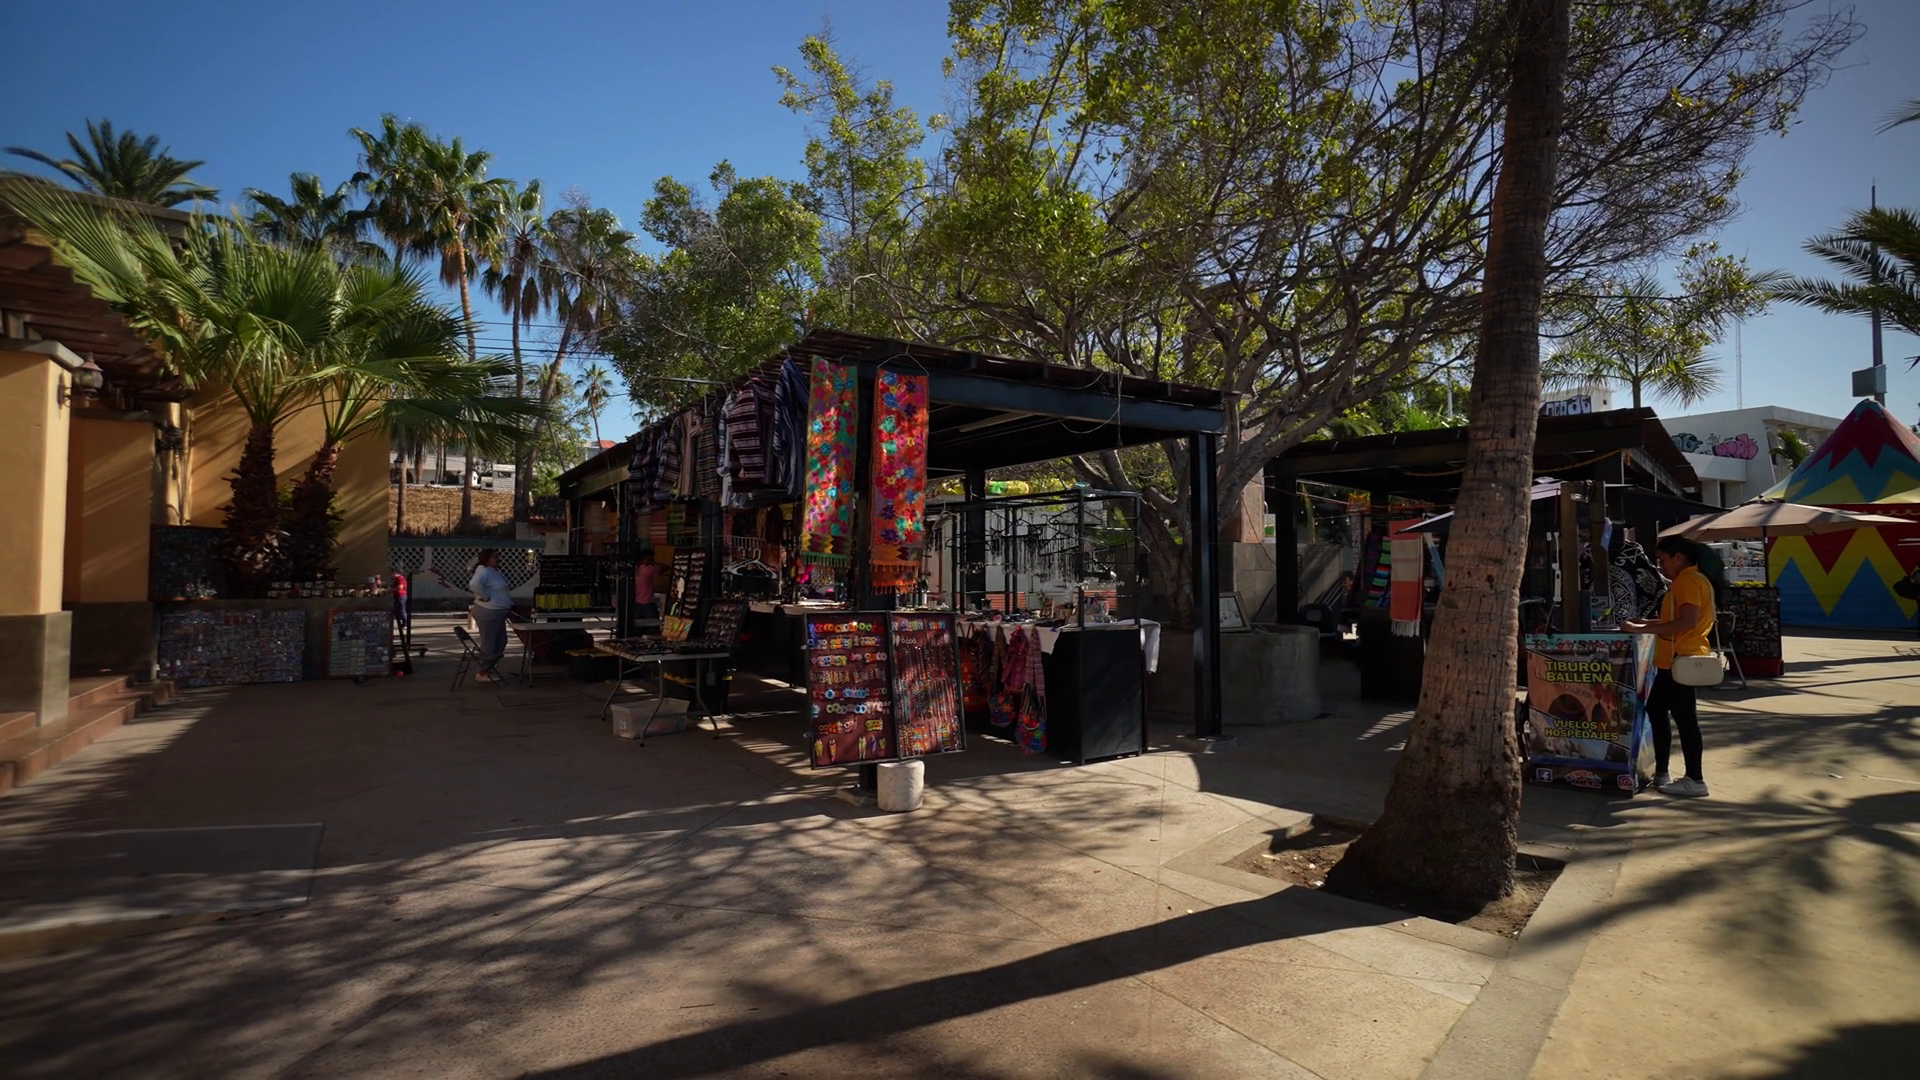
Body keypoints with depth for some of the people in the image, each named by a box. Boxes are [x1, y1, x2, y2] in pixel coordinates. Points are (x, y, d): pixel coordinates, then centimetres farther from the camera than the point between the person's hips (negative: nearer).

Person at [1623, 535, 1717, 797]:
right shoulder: (1684, 581, 18)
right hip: (1674, 660, 11)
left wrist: (1642, 629, -26)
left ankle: (1695, 780, 3)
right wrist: (1645, 623, 14)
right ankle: (1660, 773, 20)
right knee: (1655, 710, 14)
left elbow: (1688, 621, -26)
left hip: (1682, 661, -11)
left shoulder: (1688, 580, -15)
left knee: (1684, 718, -4)